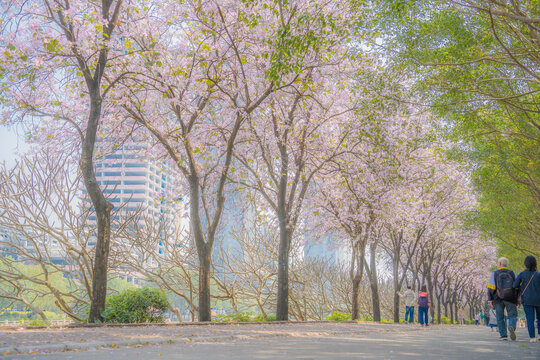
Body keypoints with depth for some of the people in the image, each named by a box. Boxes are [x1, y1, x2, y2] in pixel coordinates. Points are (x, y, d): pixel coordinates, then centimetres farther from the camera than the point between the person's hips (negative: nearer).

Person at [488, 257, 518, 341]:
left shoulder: (494, 274, 1)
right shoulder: (512, 273, 6)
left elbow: (490, 288, -4)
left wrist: (490, 300, 1)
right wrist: (518, 299, 9)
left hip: (498, 299, 0)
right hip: (510, 299, 1)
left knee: (500, 318, 8)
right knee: (512, 316, 6)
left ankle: (503, 335, 2)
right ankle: (511, 326, -24)